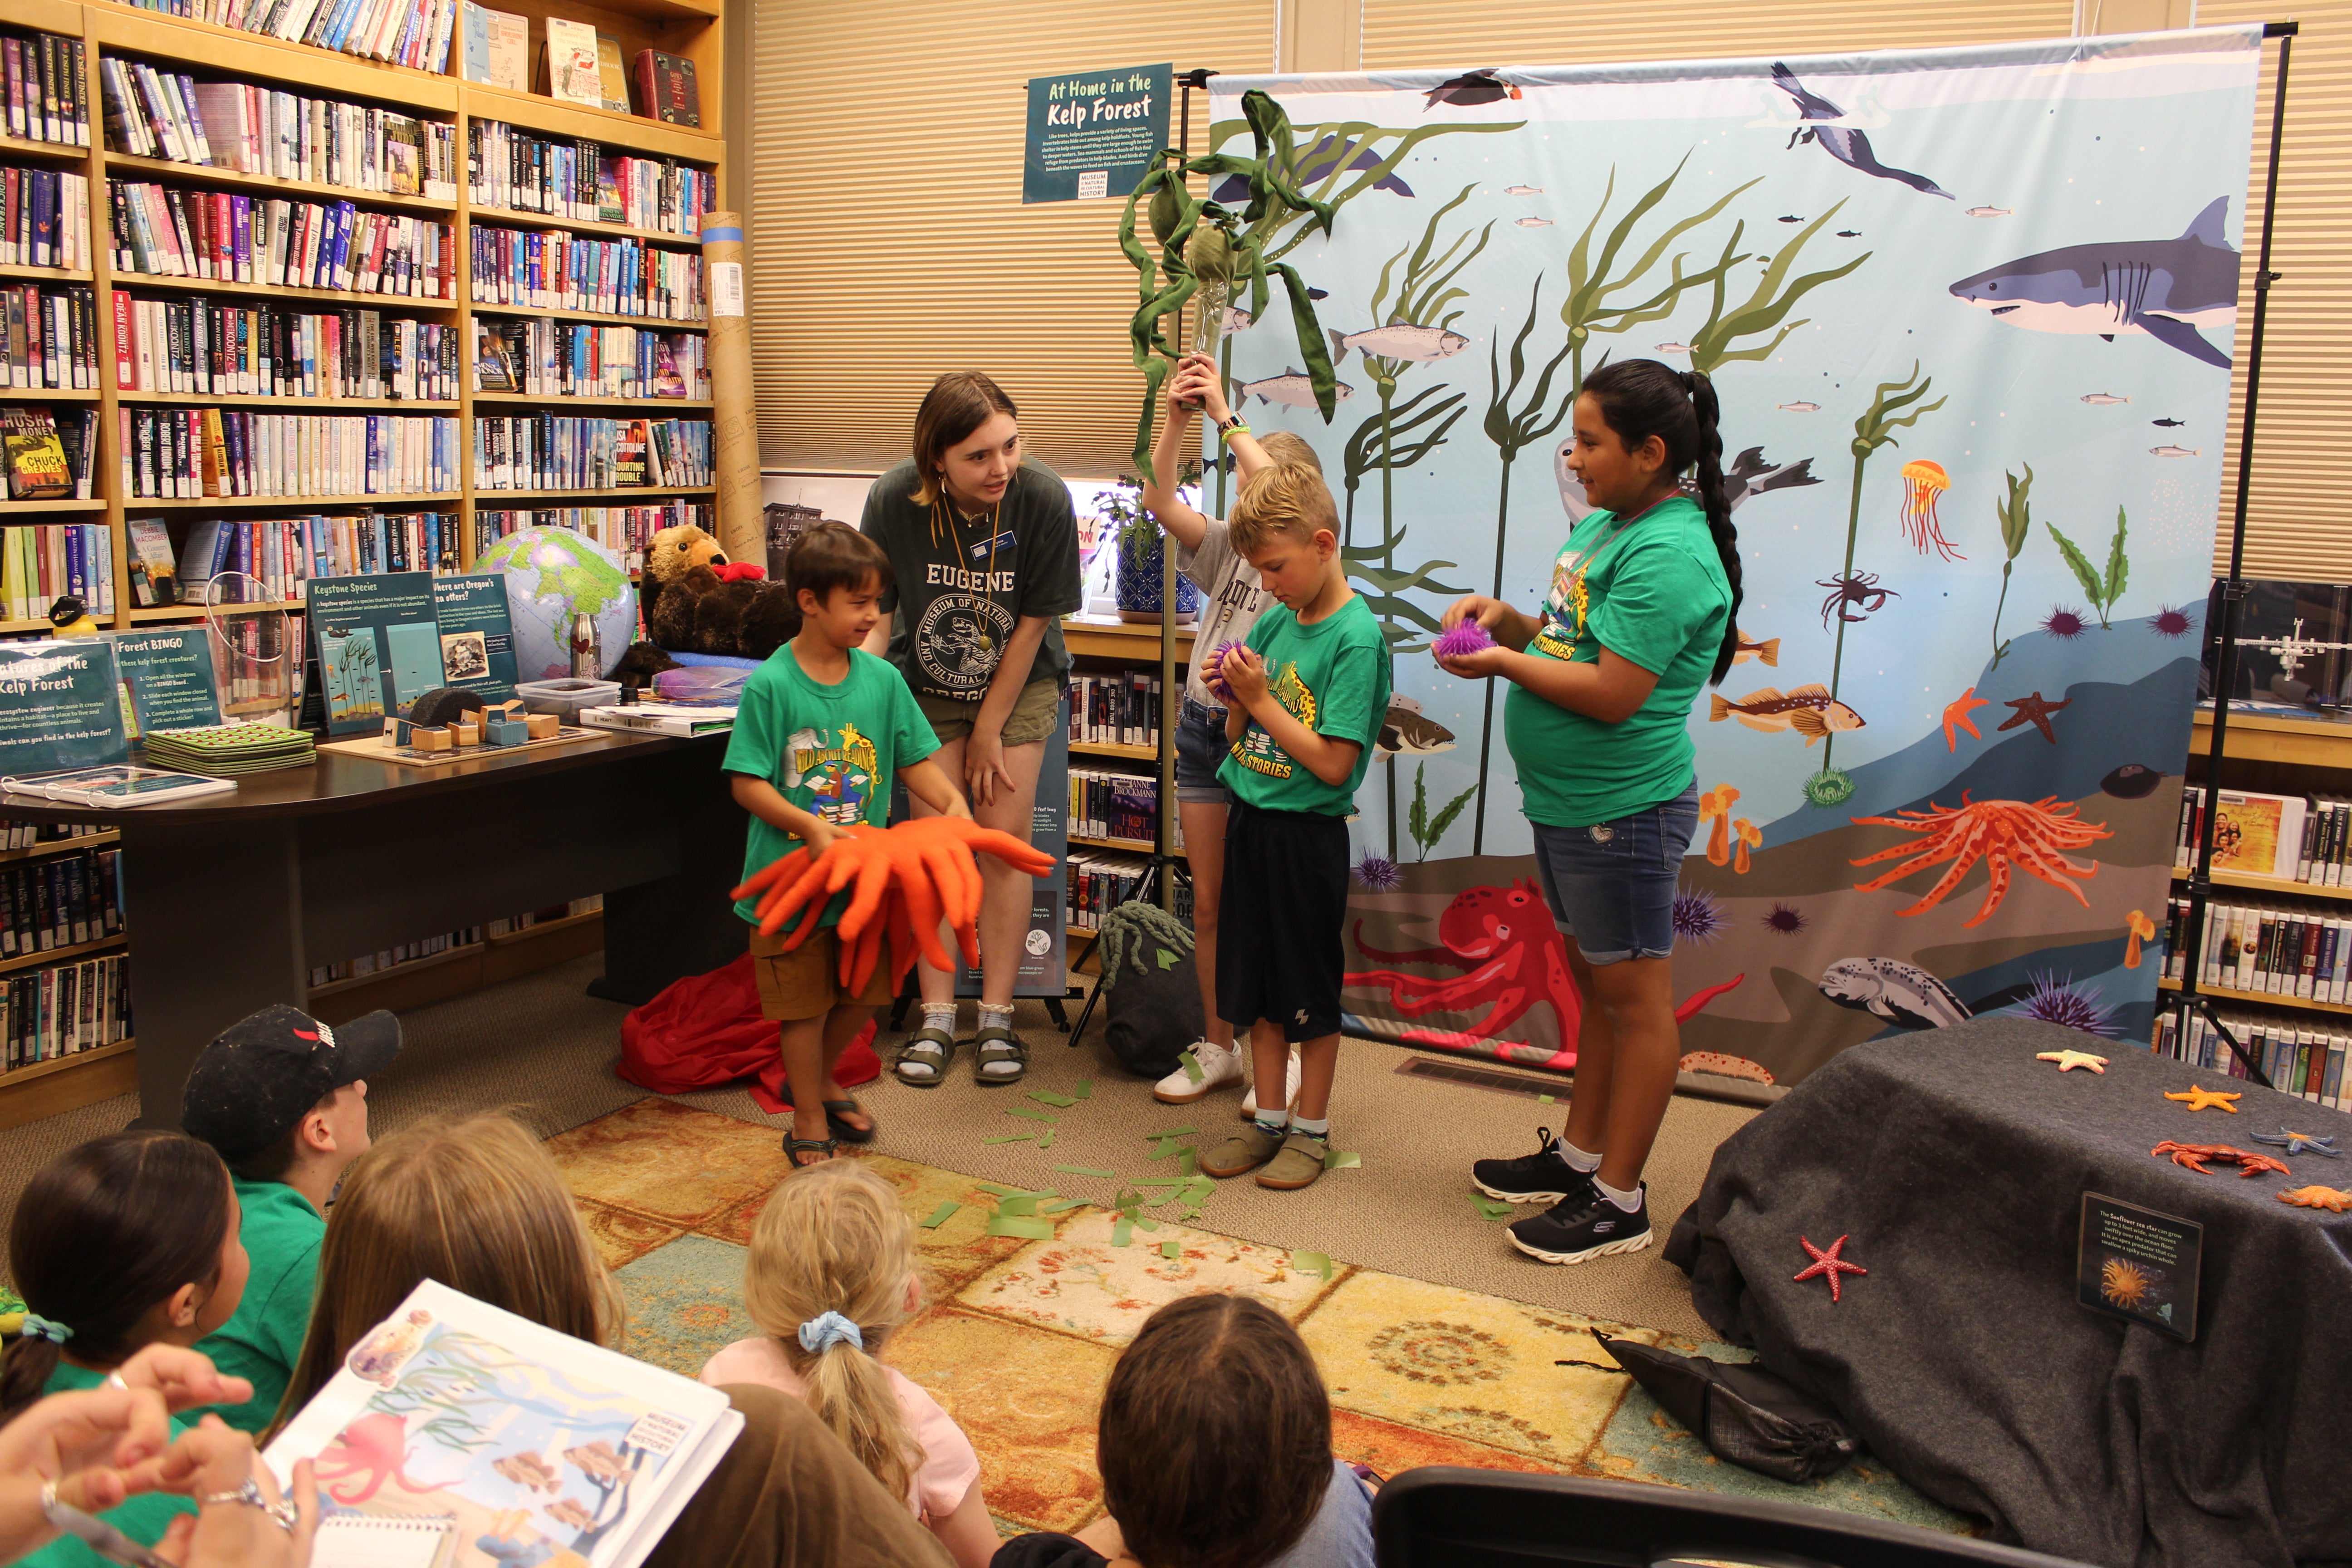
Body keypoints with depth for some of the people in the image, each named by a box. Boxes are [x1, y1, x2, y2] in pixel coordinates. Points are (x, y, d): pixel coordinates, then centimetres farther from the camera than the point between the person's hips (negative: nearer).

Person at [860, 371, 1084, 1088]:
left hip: (1022, 681, -1)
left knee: (1006, 838, -6)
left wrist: (989, 730, -9)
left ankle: (997, 1016, 5)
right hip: (928, 684, 1)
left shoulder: (1044, 498, -26)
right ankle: (937, 1017, 7)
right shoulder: (894, 500, -23)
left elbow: (1033, 625, -15)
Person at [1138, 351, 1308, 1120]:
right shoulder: (1228, 547, 9)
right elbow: (1161, 501, -4)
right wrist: (1176, 419, -15)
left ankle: (1279, 1054, 16)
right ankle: (1218, 1046, 25)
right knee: (1208, 901, 12)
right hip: (1204, 730, 5)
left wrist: (1225, 415, -20)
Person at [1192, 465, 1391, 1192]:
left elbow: (1333, 763, -19)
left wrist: (1261, 699, -17)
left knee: (1310, 994, 6)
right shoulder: (1274, 622, 6)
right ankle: (1269, 1120, 28)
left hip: (1307, 834, -7)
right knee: (1257, 985, 15)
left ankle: (1311, 1128, 21)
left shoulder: (1357, 636, -15)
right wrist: (1234, 693, -7)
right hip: (1251, 822, 7)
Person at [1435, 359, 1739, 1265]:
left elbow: (1612, 693, -26)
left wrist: (1504, 662, -14)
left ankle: (1619, 1200, 13)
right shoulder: (1603, 526, 10)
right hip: (1569, 805, 10)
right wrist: (1505, 618, 1)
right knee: (1596, 985, 20)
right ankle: (1578, 1154, 34)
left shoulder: (1667, 556, -21)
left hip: (1623, 811, -10)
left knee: (1634, 998, 2)